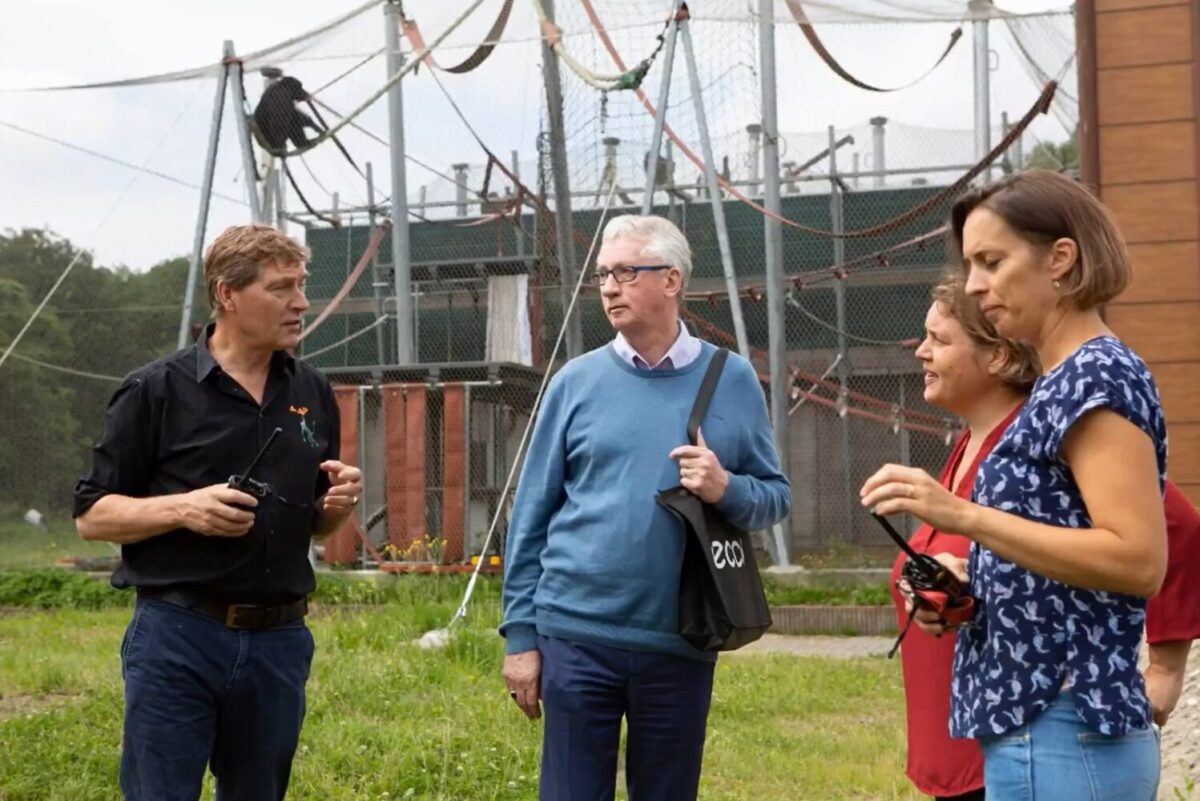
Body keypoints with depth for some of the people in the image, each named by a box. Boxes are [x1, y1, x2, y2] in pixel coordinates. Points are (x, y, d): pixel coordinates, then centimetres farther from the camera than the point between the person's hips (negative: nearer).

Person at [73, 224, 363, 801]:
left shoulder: (312, 393, 10)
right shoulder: (156, 390, -4)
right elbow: (92, 516, -3)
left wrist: (339, 503, -4)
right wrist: (183, 508, -19)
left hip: (279, 640, 5)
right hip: (177, 637, -4)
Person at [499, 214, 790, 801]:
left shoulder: (732, 381, 3)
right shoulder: (577, 381, 2)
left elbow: (776, 497, 5)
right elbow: (532, 516, 3)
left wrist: (726, 489, -17)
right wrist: (520, 634, -1)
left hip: (681, 644, 1)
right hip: (576, 638, -1)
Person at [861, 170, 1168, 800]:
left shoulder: (1098, 375, -13)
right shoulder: (1066, 382, 15)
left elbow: (1139, 561, -23)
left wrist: (963, 515, -25)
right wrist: (968, 581, 5)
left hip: (1060, 734, -9)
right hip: (1040, 724, 9)